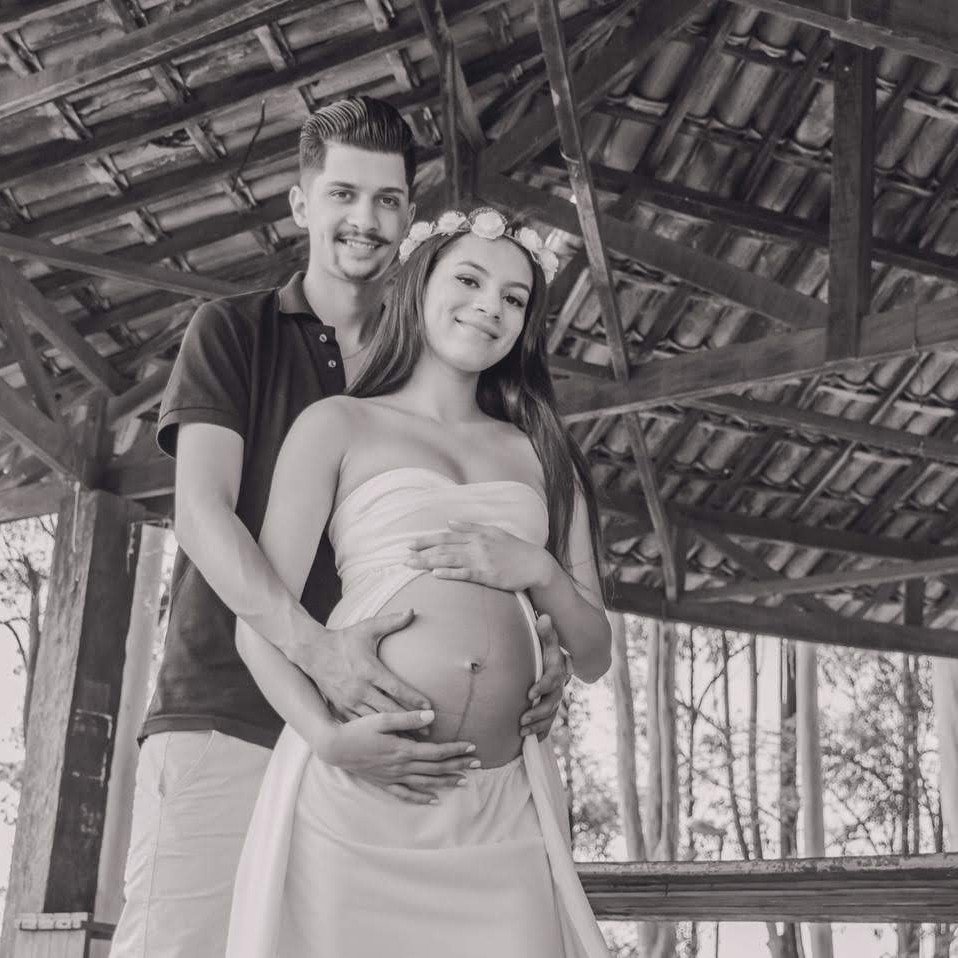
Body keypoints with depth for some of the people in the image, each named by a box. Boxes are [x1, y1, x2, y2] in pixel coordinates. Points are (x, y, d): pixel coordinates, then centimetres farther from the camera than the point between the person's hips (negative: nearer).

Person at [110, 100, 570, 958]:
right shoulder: (233, 331, 10)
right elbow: (203, 510, -4)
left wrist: (541, 644, -11)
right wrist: (314, 646, -21)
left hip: (377, 731, 2)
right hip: (227, 716, -2)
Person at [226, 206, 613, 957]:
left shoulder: (539, 453, 19)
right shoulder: (340, 424, 9)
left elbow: (594, 656, 17)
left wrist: (537, 571, -3)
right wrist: (327, 738, -18)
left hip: (501, 809, 3)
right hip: (355, 788, -3)